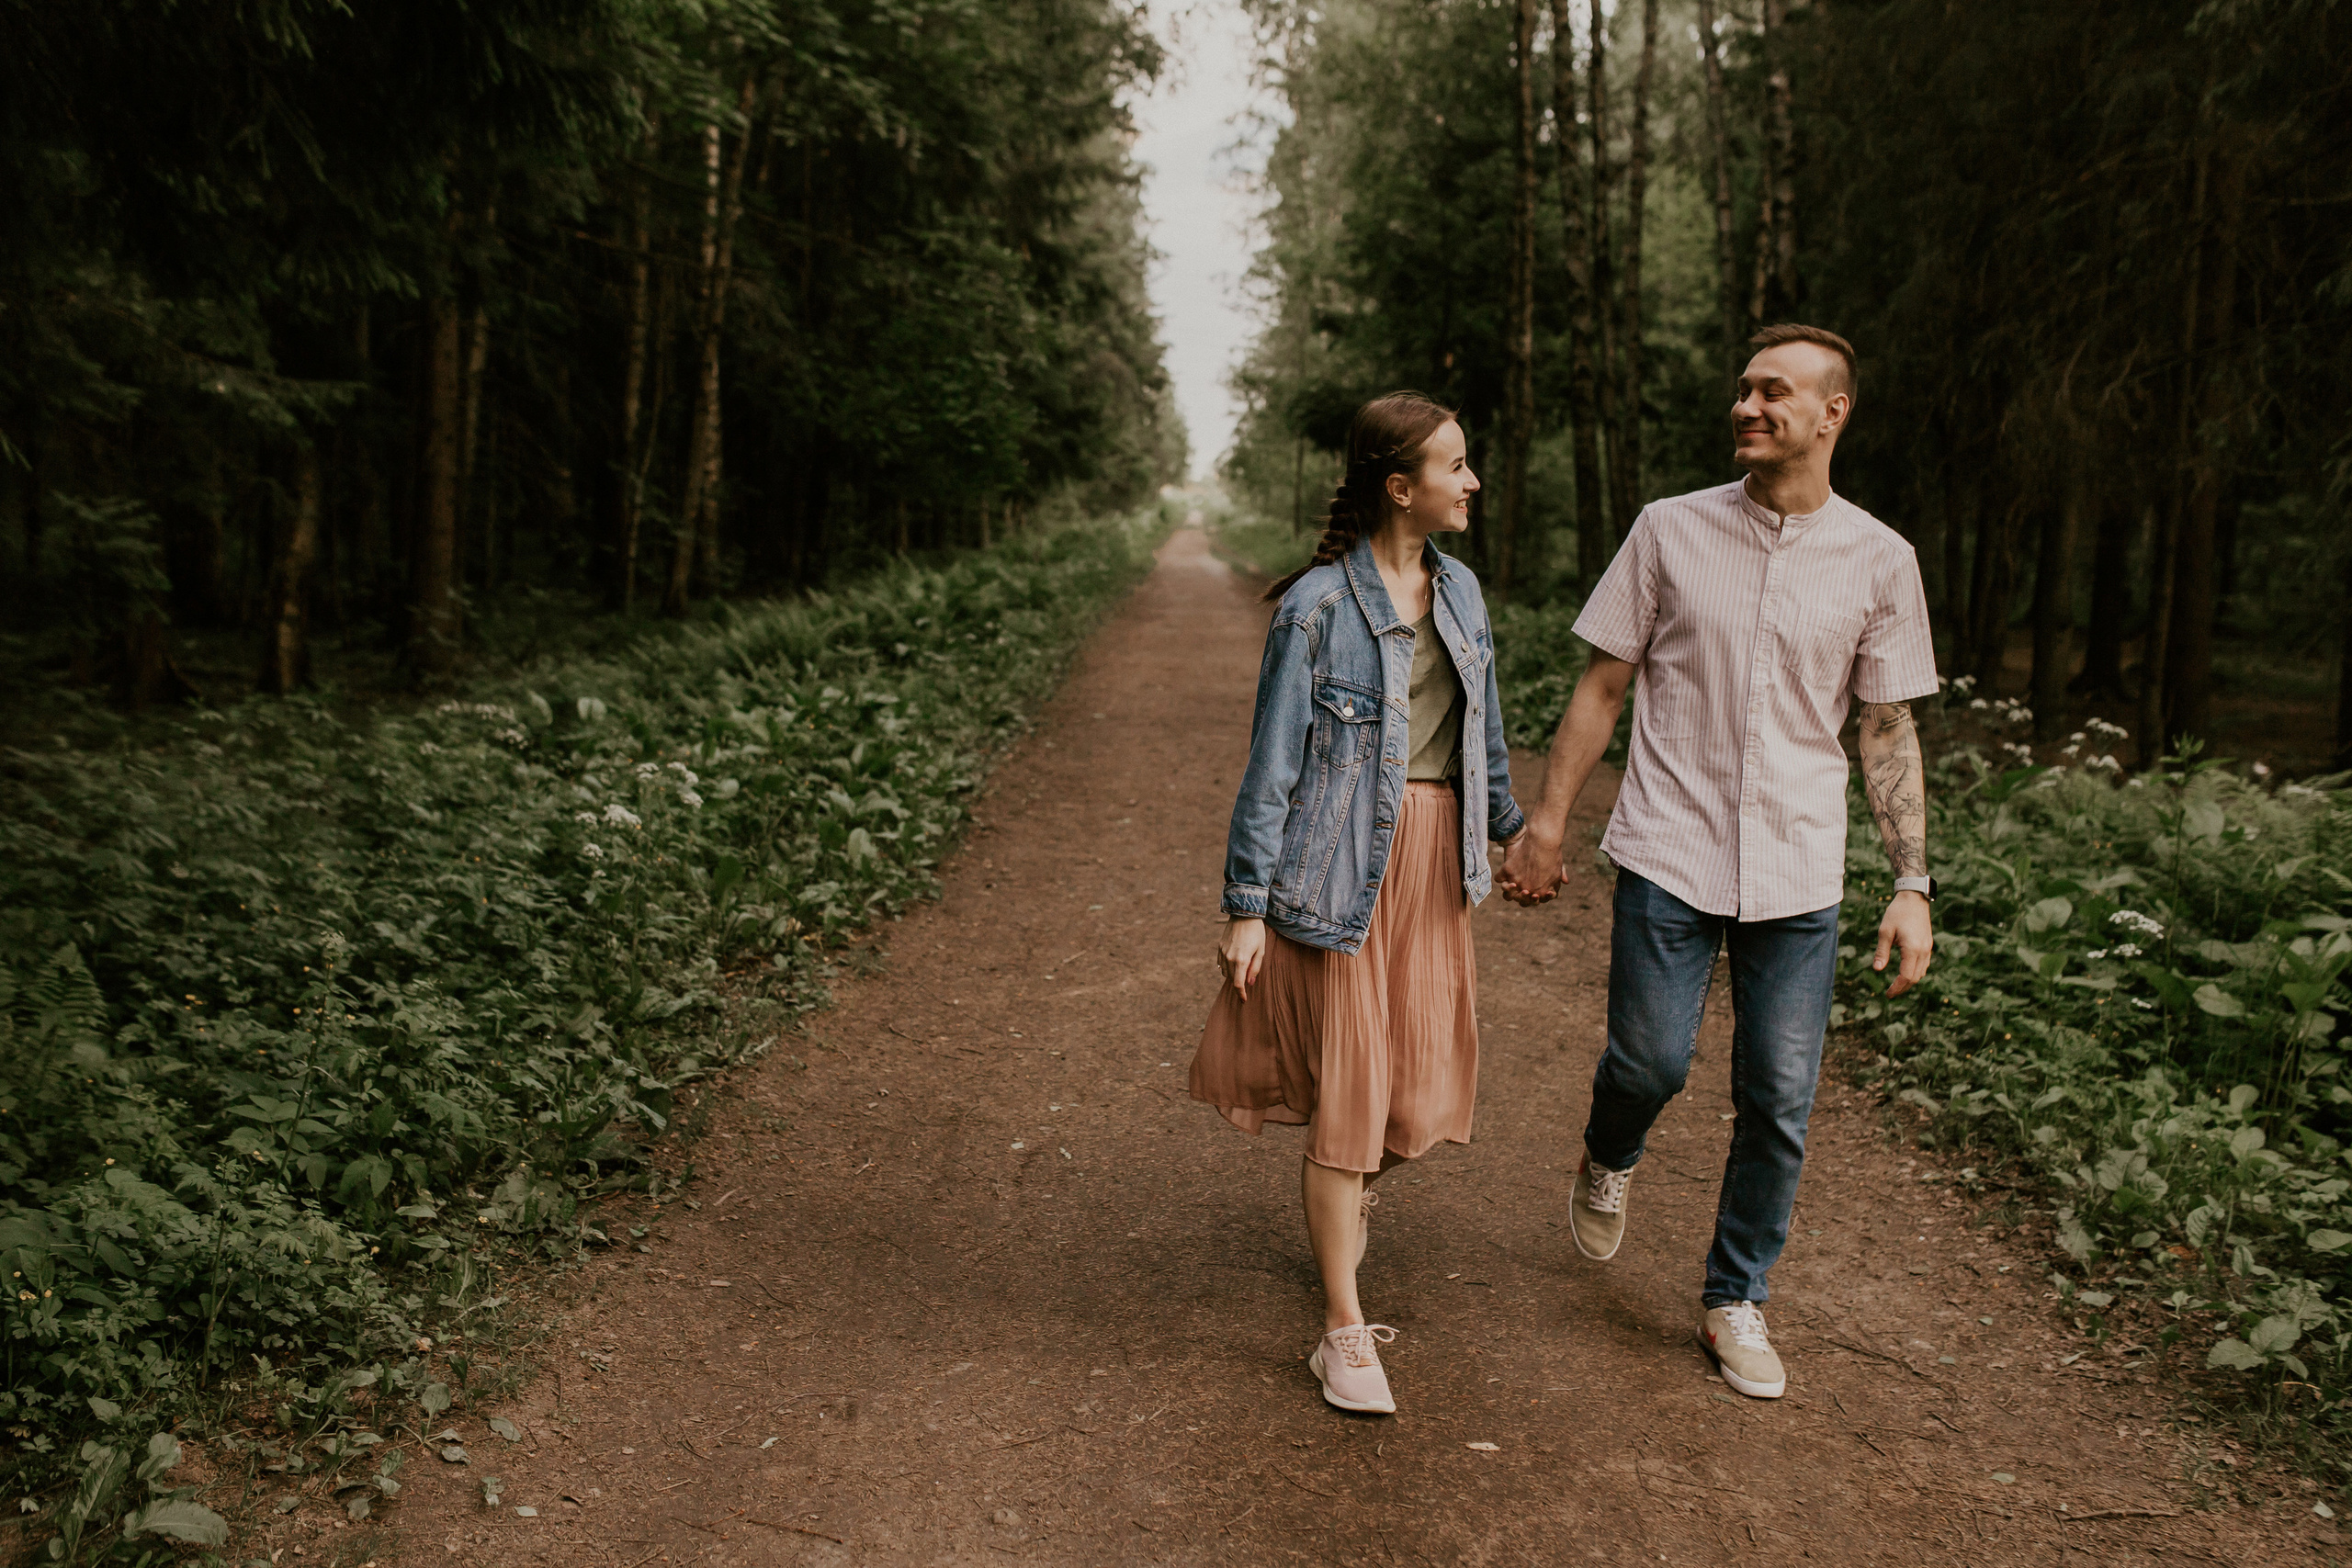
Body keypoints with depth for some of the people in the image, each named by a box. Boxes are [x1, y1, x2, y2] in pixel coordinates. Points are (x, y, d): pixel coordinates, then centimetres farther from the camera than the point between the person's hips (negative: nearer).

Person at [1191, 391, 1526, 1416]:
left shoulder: (1459, 590, 9)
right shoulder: (1318, 608, -12)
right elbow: (1273, 764, -10)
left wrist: (1511, 825, 29)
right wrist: (1247, 907, -10)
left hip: (1433, 863, 6)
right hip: (1344, 866, -6)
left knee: (1426, 1090, 10)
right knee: (1349, 1092, -2)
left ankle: (1351, 1188, 45)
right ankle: (1344, 1333, 11)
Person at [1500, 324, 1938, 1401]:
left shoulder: (1878, 560, 3)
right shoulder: (1670, 531, 1)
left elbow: (1888, 730, 7)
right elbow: (1602, 686, 5)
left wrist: (1912, 883, 2)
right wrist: (1546, 823, 2)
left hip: (1799, 875, 1)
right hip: (1670, 855, -1)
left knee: (1778, 1107, 4)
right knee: (1652, 1060, -4)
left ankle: (1736, 1301, 25)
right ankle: (1608, 1161, 33)